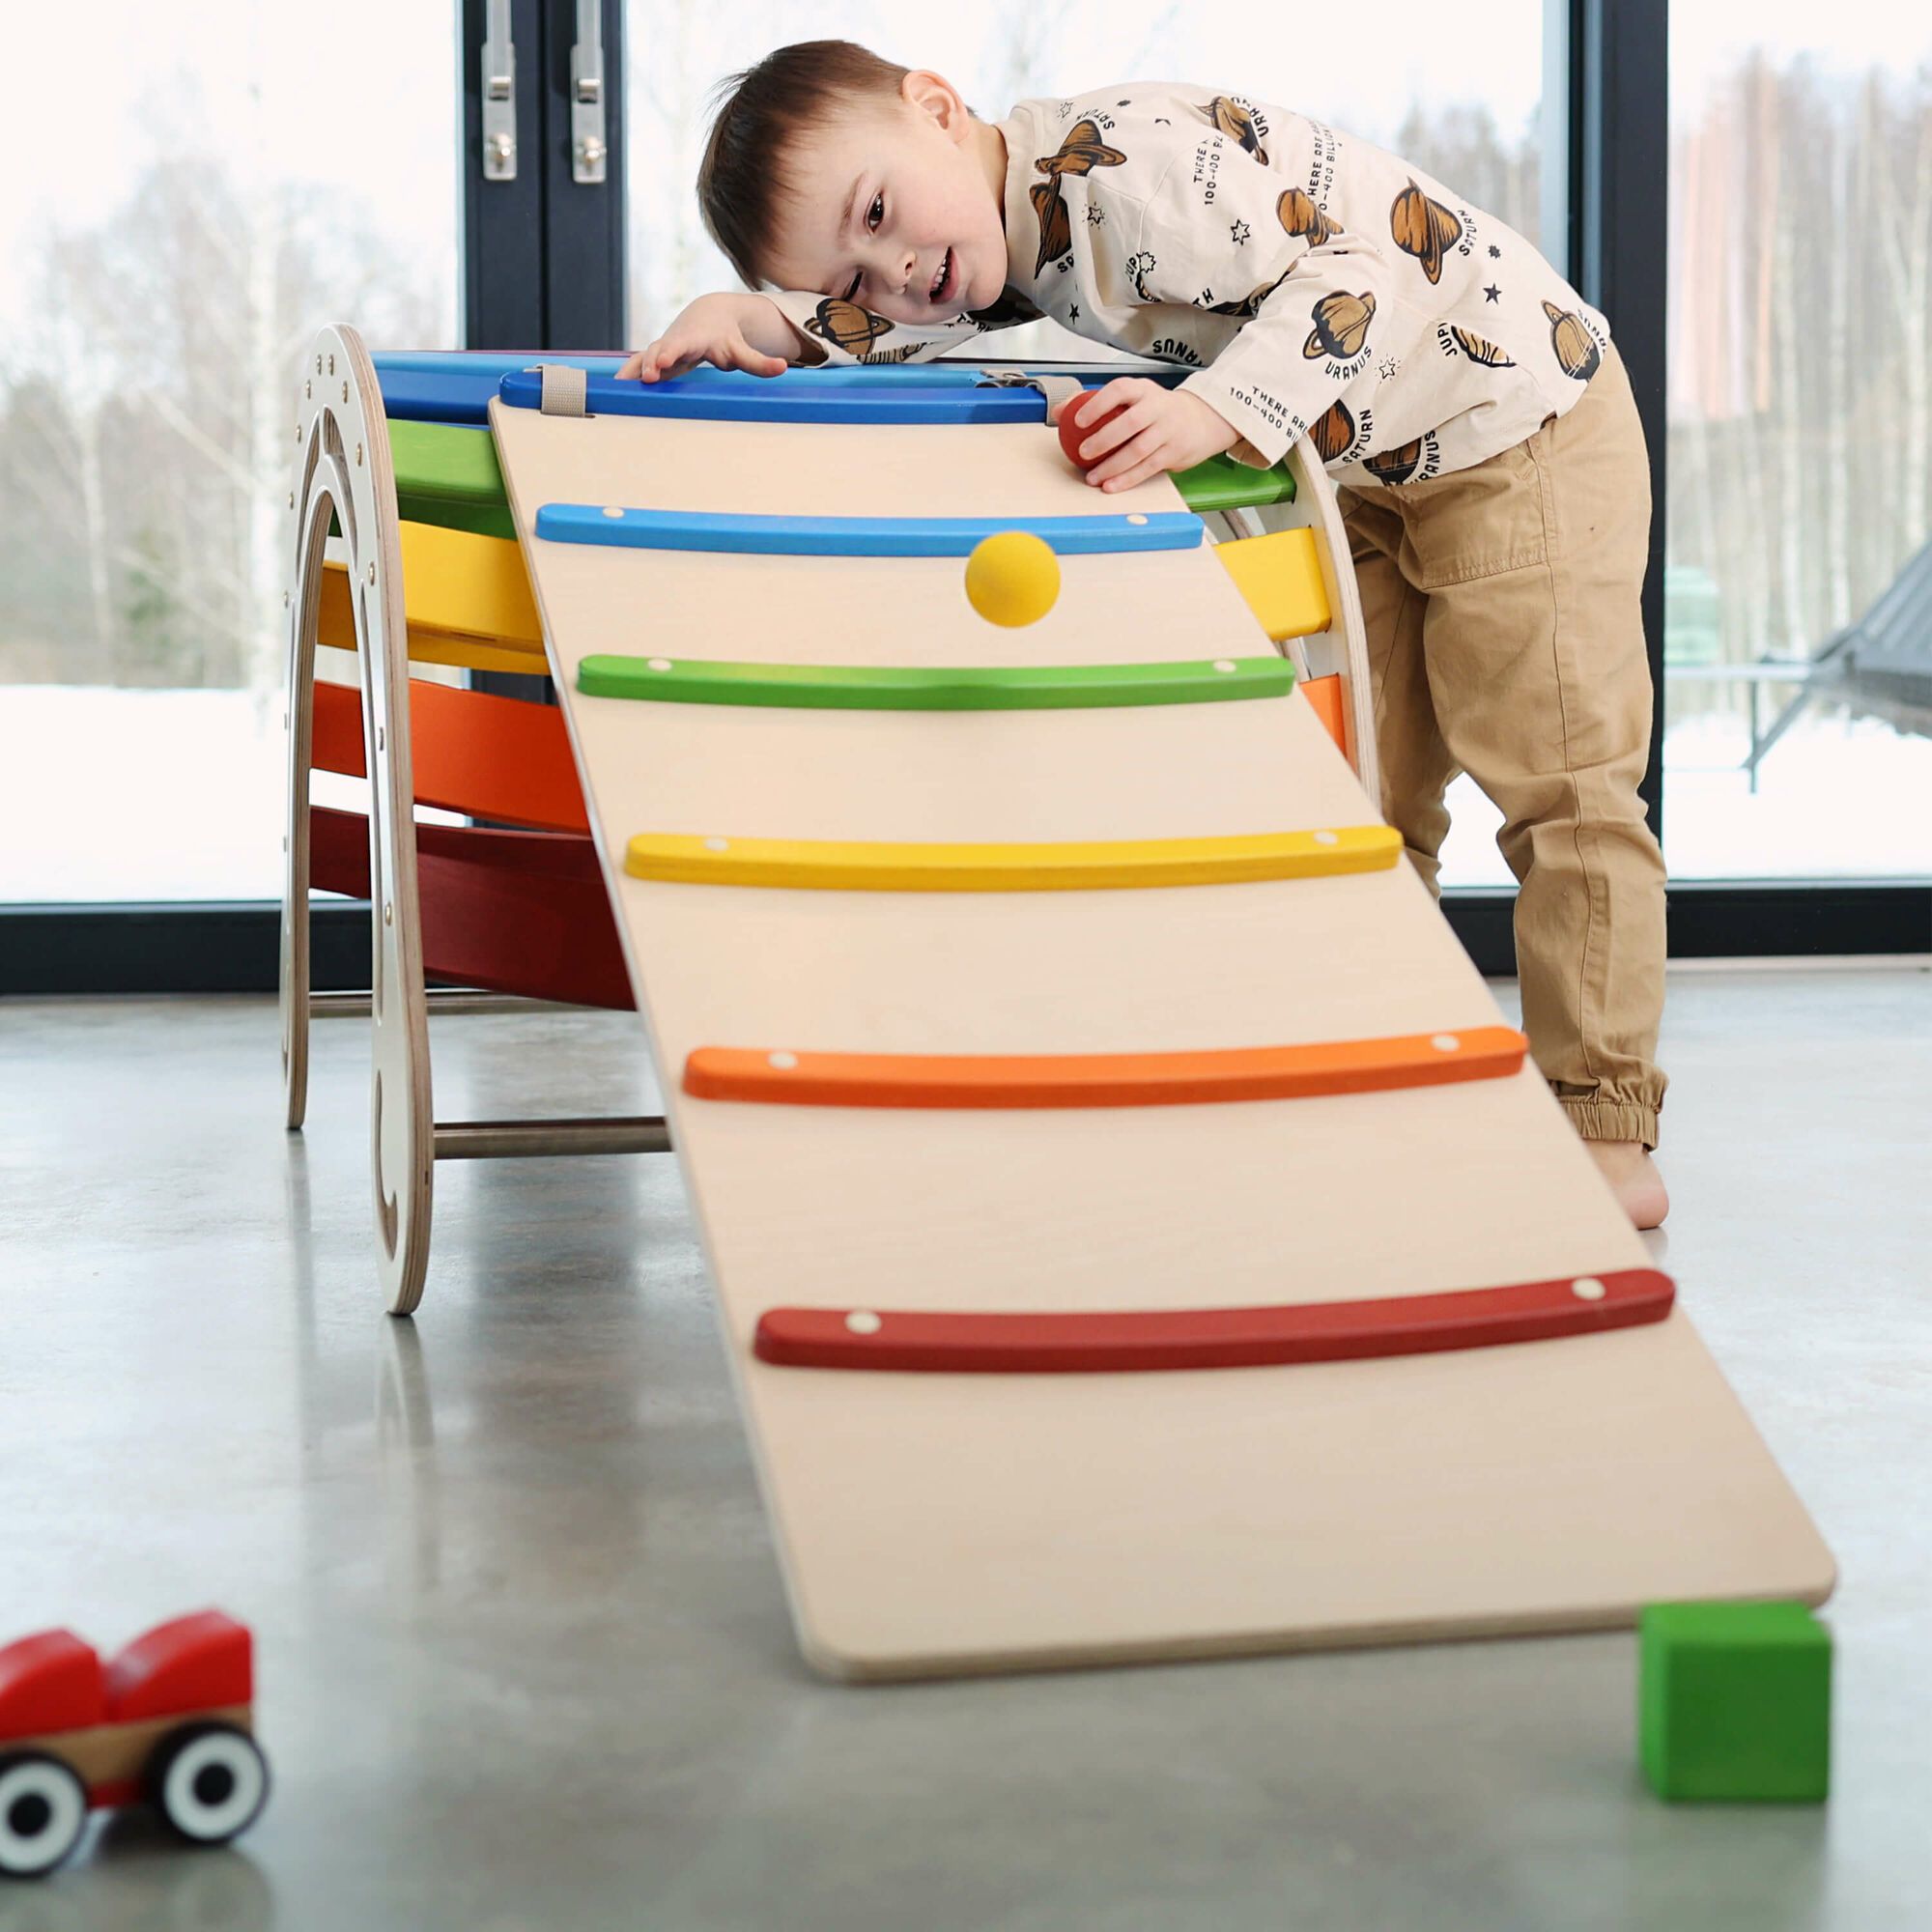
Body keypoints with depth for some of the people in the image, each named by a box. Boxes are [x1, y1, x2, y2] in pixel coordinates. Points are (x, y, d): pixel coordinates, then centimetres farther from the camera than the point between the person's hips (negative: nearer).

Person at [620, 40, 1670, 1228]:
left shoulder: (1128, 163, -31)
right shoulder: (1010, 242, -2)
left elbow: (1371, 259, -33)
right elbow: (877, 325, 10)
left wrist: (1217, 412, -42)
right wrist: (748, 320, -10)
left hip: (1525, 424, -9)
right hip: (1372, 472, 9)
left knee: (1555, 780, -7)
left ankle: (1607, 1137, -2)